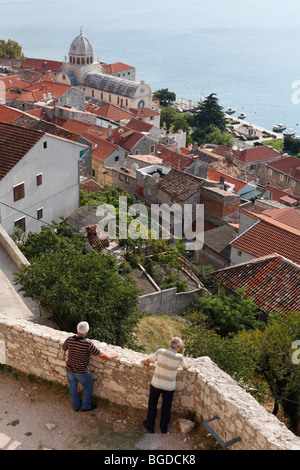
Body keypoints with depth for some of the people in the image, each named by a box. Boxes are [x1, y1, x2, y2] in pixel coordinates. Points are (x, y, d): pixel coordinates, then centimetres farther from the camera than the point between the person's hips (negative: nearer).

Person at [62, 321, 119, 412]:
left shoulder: (69, 340, -19)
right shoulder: (88, 344, -32)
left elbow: (64, 348, 5)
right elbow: (101, 355, -23)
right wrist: (111, 357, -5)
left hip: (69, 369, 4)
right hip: (81, 371, -4)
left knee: (73, 387, 26)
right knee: (88, 387, 23)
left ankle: (76, 406, 45)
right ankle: (85, 406, 39)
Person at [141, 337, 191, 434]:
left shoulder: (160, 352, -16)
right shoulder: (179, 357, -18)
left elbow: (147, 362, -5)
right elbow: (185, 368, 3)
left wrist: (144, 361, 19)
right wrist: (188, 365, 27)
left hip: (156, 383, 1)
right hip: (169, 387, -1)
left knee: (152, 405, 22)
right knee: (166, 407, 22)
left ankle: (150, 426, 36)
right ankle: (164, 428, 38)